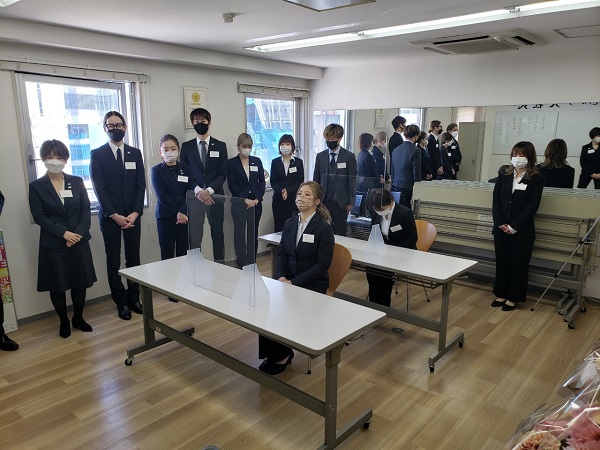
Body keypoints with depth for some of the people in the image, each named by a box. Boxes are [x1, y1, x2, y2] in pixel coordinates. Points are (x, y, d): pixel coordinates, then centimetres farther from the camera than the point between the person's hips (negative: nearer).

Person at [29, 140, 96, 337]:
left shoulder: (77, 182, 5)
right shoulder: (36, 186, -1)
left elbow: (86, 210, 0)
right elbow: (39, 217, -7)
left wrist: (77, 233, -13)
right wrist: (64, 233, -17)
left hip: (79, 241, 2)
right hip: (53, 244, -2)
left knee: (80, 282, 9)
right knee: (57, 285, 7)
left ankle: (78, 318, 28)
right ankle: (64, 321, 25)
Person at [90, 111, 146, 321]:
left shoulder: (135, 153, 9)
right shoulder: (97, 154, 1)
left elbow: (141, 185, 4)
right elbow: (99, 189, -6)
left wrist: (135, 213, -8)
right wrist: (114, 215, -13)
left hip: (133, 215, 2)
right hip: (110, 216, -2)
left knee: (134, 257, 5)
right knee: (113, 260, 4)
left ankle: (134, 298, 17)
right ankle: (121, 302, 12)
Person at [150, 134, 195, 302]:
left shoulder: (185, 169, 6)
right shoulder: (156, 171, -2)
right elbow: (161, 196, -9)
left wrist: (183, 212, -14)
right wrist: (177, 213, -14)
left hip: (185, 215, 3)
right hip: (166, 217, -2)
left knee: (183, 251, 6)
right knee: (167, 253, 4)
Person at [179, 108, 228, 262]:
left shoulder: (220, 146, 7)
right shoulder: (186, 146, 7)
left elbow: (223, 174, 0)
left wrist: (209, 190, -14)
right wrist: (198, 191, -13)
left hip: (215, 196, 0)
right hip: (194, 197, 0)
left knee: (218, 234, 6)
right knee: (194, 236, 0)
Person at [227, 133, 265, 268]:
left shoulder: (257, 161, 9)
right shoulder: (232, 163, 1)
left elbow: (262, 181, 6)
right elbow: (232, 185, -4)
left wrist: (257, 199, -7)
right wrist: (245, 200, -11)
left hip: (256, 203, 3)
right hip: (239, 204, -3)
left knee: (253, 234, 7)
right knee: (239, 233, -3)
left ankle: (252, 262, 16)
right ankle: (242, 264, 2)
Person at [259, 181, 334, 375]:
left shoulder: (324, 228, -10)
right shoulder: (289, 224, 8)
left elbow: (323, 263, -14)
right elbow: (281, 253, 8)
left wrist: (294, 282, -20)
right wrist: (280, 276, -12)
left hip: (312, 284, -5)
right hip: (288, 279, 5)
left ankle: (281, 354, 3)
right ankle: (271, 352, 1)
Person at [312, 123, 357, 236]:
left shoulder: (349, 156, 0)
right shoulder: (320, 156, 8)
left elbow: (352, 181, 0)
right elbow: (316, 179, 11)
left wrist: (350, 202, -4)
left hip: (340, 202, -2)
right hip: (324, 201, 2)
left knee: (340, 233, 4)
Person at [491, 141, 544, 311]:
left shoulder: (536, 179, -5)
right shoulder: (504, 174, 5)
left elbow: (531, 207, -11)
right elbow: (496, 200, 1)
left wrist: (514, 226, -17)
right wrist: (500, 223, -10)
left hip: (522, 231, -3)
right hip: (501, 228, 3)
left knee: (519, 265, 6)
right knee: (502, 262, 12)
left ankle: (513, 298, 19)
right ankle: (501, 294, 26)